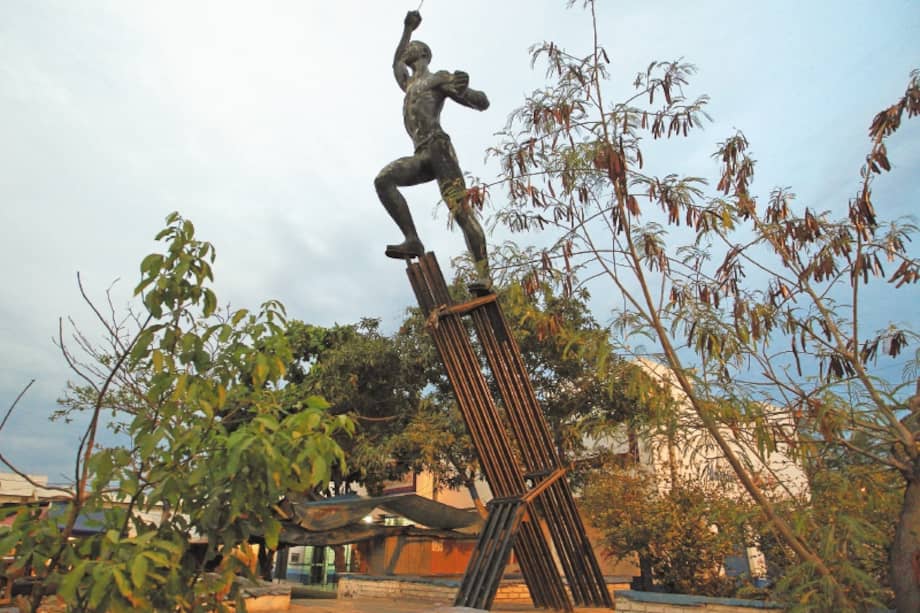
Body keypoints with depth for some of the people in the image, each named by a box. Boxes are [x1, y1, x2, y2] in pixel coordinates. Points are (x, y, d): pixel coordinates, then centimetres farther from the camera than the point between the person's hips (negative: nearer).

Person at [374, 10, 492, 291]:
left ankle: (484, 275, -29)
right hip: (421, 157, 7)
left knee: (461, 209, -21)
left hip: (439, 147, -7)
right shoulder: (409, 86, 37)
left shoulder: (440, 78, 15)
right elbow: (395, 64, 60)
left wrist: (464, 90, -17)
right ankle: (413, 241, -27)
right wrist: (407, 29, 63)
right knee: (383, 180, -19)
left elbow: (483, 103, 5)